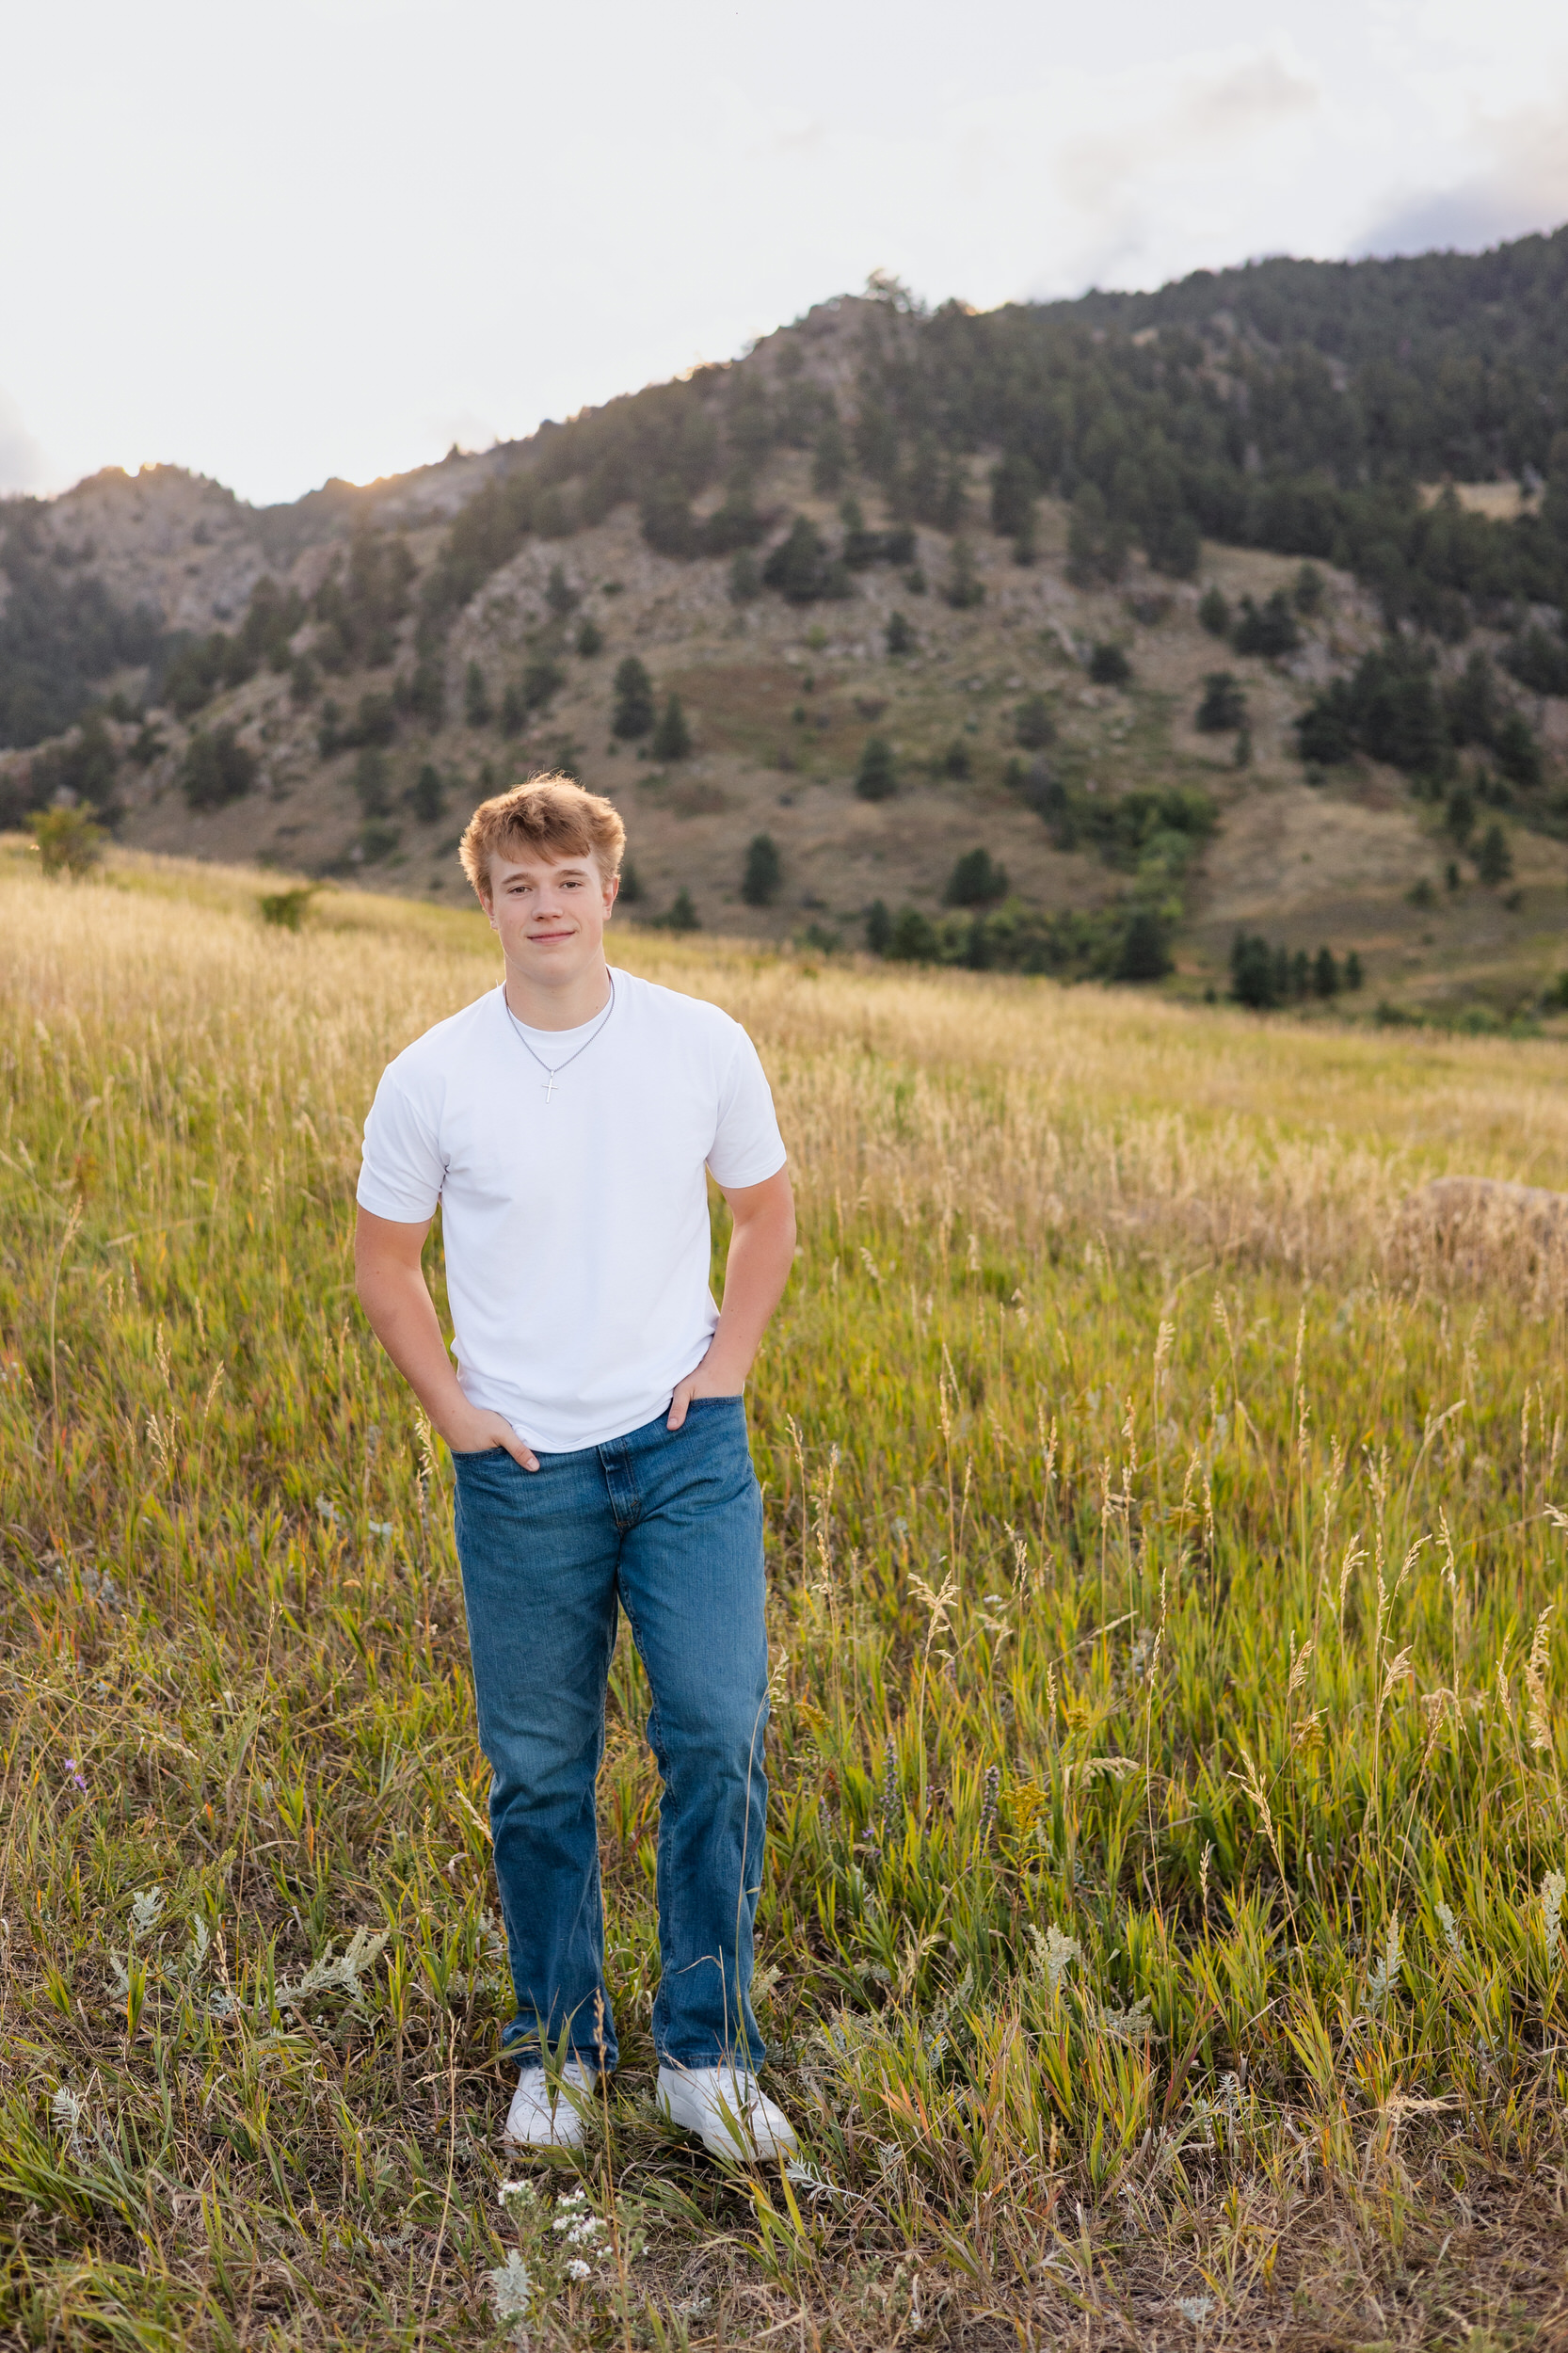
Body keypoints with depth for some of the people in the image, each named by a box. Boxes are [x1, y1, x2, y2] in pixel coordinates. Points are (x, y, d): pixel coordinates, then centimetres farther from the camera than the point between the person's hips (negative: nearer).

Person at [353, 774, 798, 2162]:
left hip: (685, 1448, 0)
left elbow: (765, 1216, 12)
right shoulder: (430, 1080, -4)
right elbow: (385, 1263, 8)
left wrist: (727, 1364, 1)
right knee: (539, 1772, 9)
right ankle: (558, 2049, 31)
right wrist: (452, 1410, -1)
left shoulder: (706, 1046, -2)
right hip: (523, 1468, 0)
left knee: (719, 1734, -6)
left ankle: (707, 2052, 15)